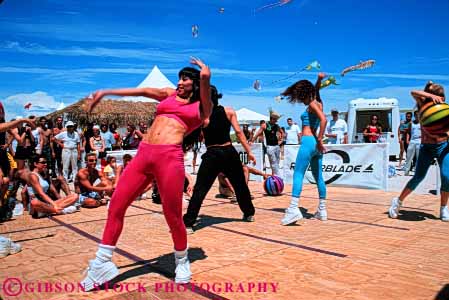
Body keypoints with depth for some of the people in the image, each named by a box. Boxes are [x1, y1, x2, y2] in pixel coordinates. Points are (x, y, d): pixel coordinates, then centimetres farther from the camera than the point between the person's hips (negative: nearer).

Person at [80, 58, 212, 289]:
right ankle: (101, 265, 11)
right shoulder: (169, 95, 28)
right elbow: (143, 91, 21)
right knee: (116, 204, 0)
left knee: (172, 215, -2)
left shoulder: (201, 106, 12)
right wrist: (106, 92, 18)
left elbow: (205, 76, -3)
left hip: (169, 156, -5)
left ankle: (182, 262, 24)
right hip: (143, 153, 5)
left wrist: (204, 74, 19)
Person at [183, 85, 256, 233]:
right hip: (230, 152, 4)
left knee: (199, 189, -1)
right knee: (240, 185, 21)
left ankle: (188, 224, -5)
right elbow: (239, 132, -2)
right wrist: (249, 152, 1)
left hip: (212, 155, -3)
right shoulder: (229, 111, 1)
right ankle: (249, 214, 36)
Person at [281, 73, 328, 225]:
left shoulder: (312, 104, -5)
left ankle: (293, 209, -24)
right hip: (315, 144, 9)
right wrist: (319, 80, 24)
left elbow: (323, 119, -21)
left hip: (308, 142, -9)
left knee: (298, 175, -14)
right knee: (318, 177, 11)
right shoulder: (318, 102, 19)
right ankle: (322, 210, 17)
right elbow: (316, 91, 39)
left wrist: (319, 140, -22)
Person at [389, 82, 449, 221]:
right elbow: (414, 93, -23)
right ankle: (398, 201, 13)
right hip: (426, 147, -2)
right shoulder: (424, 106, -5)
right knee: (418, 177, -3)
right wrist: (431, 95, -37)